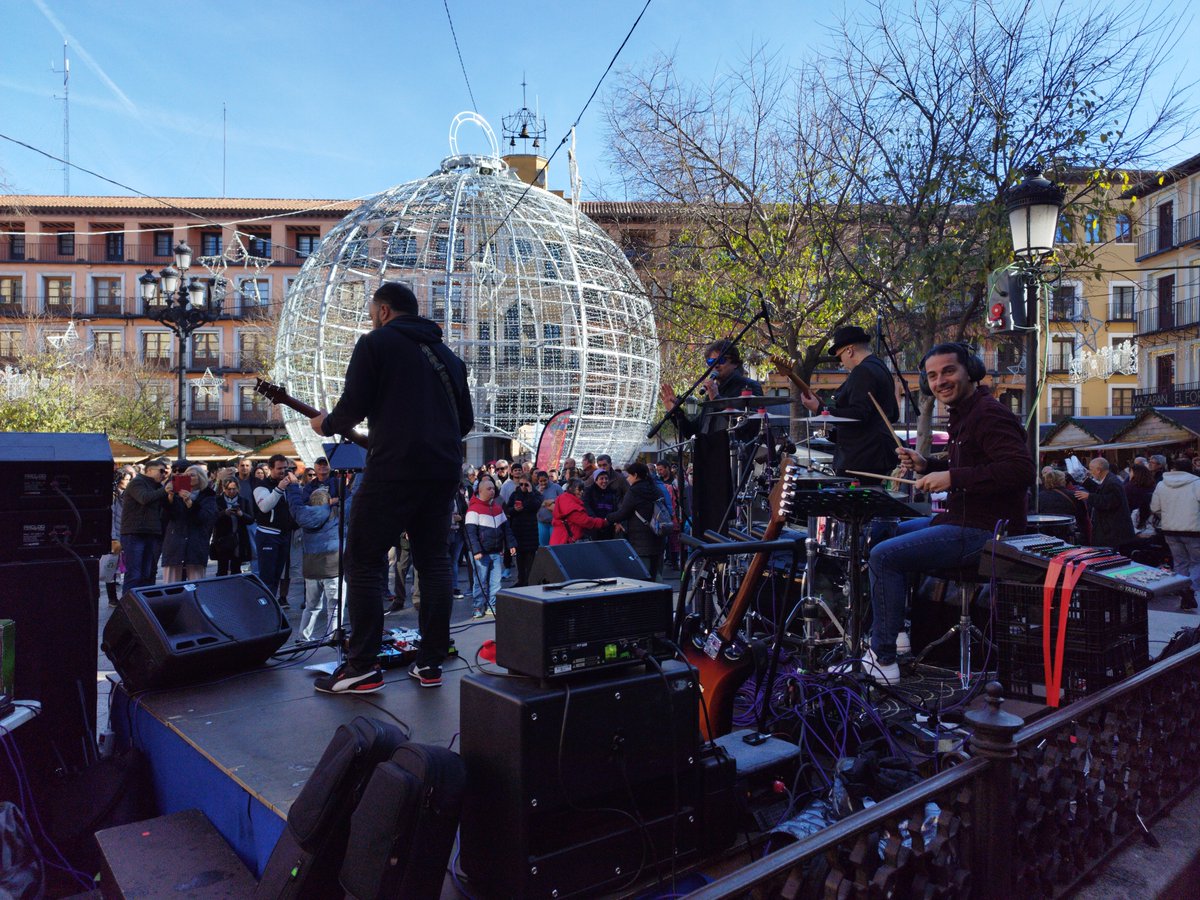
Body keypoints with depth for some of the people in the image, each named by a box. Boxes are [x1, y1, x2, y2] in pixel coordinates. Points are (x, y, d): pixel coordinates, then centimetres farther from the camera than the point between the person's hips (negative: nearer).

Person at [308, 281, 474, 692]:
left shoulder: (375, 343, 2)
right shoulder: (447, 354, 21)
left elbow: (354, 407, -5)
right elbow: (466, 420, 21)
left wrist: (326, 424, 14)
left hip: (394, 468, -6)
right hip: (444, 470, 6)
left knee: (363, 562, 2)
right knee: (434, 561, 11)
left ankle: (362, 667, 2)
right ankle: (431, 663, 12)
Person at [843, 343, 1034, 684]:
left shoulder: (989, 414, -17)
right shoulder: (963, 413, 15)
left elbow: (1021, 470, -30)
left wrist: (952, 478, -28)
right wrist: (927, 466, 9)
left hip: (984, 532, -11)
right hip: (963, 519, 11)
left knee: (884, 555, -17)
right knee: (886, 532, 20)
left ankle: (883, 659, -8)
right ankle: (897, 631, 23)